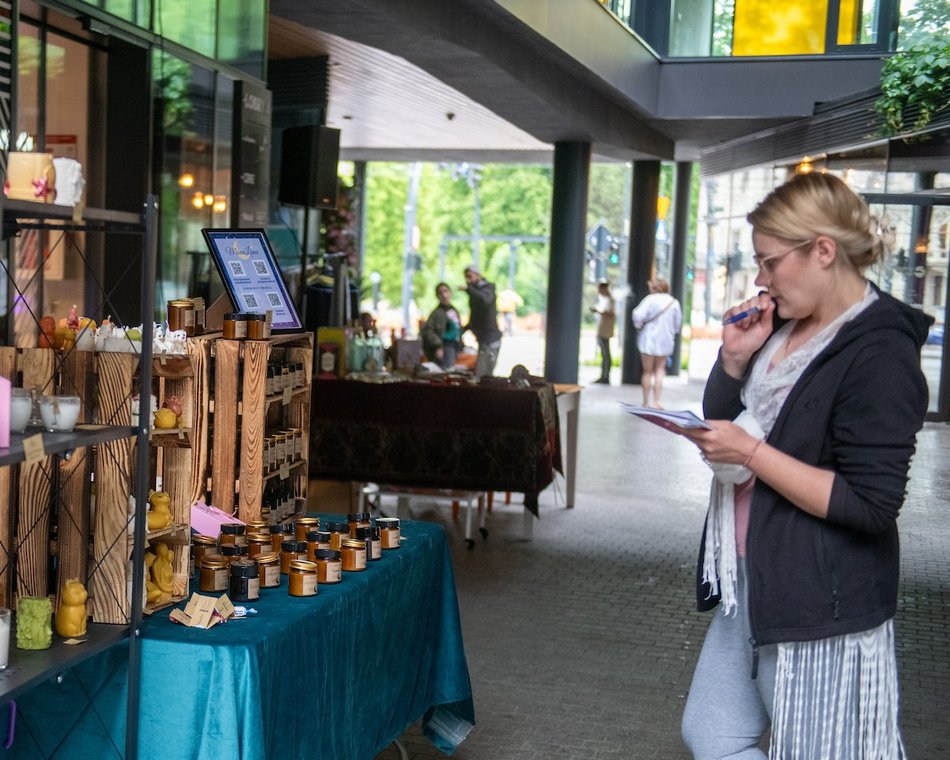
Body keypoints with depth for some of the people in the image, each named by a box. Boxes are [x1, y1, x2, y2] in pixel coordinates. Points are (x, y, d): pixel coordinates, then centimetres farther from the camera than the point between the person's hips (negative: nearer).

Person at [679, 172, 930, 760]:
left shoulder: (880, 353, -19)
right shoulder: (784, 324, 6)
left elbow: (872, 505, -22)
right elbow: (723, 420, 14)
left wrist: (750, 452, -23)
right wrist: (735, 356, -4)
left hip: (823, 605, -9)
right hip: (754, 585, 9)